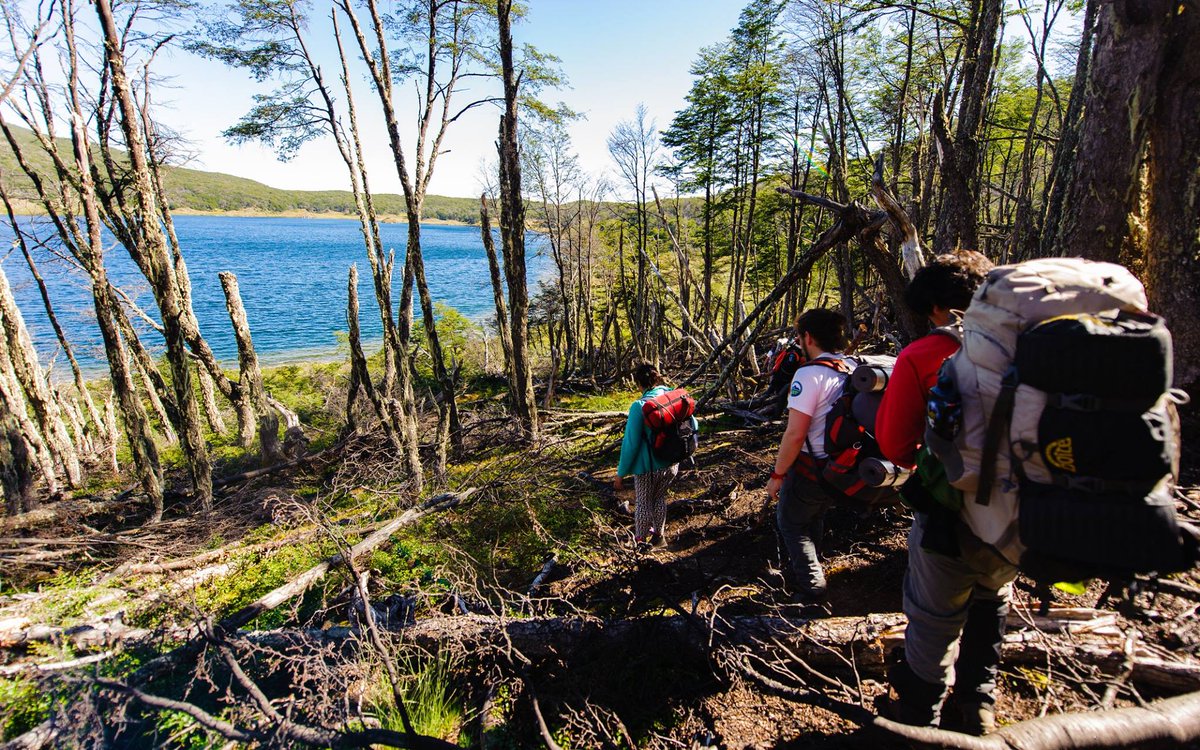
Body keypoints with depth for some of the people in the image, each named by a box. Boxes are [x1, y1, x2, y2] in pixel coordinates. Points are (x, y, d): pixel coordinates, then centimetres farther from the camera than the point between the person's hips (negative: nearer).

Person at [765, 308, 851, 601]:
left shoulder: (810, 373, -22)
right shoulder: (854, 369, 1)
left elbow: (795, 434, -25)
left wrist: (777, 475, -15)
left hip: (812, 468, -8)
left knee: (791, 522, 15)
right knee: (813, 519, 27)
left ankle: (812, 586, 21)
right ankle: (798, 572, 44)